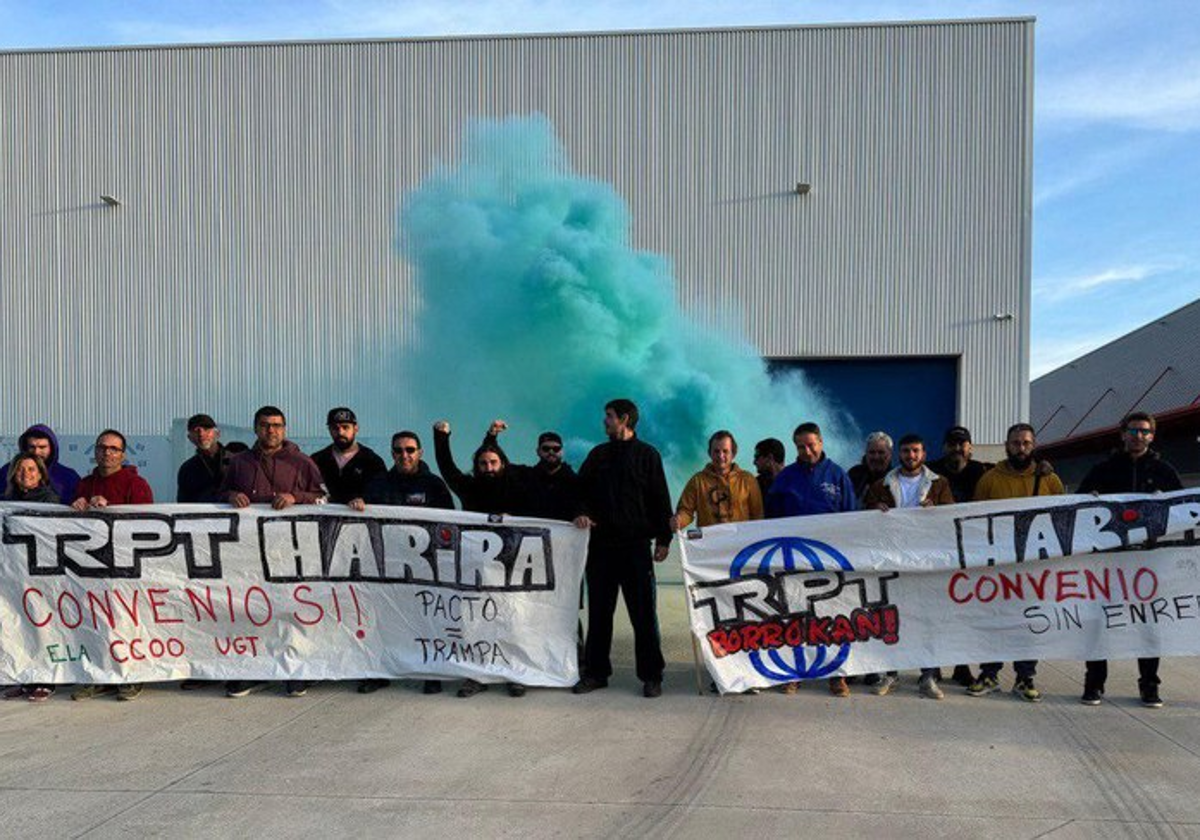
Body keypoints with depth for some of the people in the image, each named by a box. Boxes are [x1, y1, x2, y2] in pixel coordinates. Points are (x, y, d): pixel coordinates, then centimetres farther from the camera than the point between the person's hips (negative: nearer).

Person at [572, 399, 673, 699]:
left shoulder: (647, 455, 4)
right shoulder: (598, 455, 15)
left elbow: (660, 499, 2)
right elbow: (582, 489, 16)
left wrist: (663, 538, -4)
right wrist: (582, 512, -5)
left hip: (636, 545, -4)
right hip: (601, 544, 4)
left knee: (643, 612, -2)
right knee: (599, 611, 7)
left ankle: (651, 675, 6)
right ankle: (595, 671, 17)